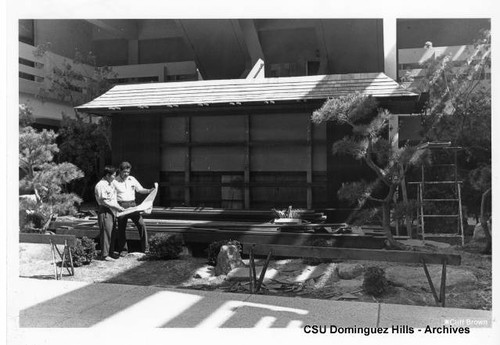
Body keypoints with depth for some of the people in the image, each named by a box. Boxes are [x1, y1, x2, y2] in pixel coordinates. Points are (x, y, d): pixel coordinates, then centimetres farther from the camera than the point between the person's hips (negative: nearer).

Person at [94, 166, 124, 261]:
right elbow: (104, 201, -17)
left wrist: (119, 207, 11)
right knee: (106, 232, -6)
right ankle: (104, 255, 1)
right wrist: (117, 207, -16)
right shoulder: (100, 185, -13)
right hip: (105, 211, -9)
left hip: (112, 211, 9)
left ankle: (111, 253, 20)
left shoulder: (111, 184, 16)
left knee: (113, 233, 11)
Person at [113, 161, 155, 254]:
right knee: (121, 228, 4)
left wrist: (149, 191, -5)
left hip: (132, 205, 2)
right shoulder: (114, 181, 0)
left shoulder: (132, 179, 11)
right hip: (121, 206, -2)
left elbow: (140, 190, 14)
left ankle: (145, 248, 2)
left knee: (141, 225, -6)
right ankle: (123, 249, 19)